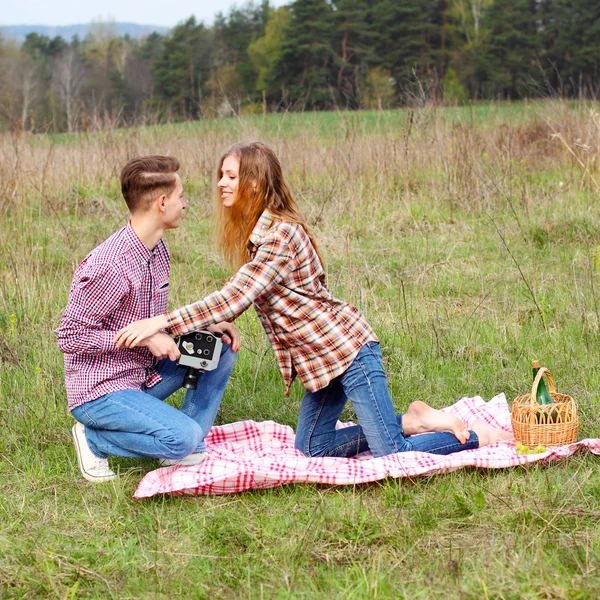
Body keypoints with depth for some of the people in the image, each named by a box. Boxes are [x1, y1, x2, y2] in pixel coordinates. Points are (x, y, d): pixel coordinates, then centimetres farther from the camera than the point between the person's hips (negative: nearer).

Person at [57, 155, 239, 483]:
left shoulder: (158, 250, 3)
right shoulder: (109, 268, -26)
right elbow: (70, 336, -23)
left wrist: (203, 326, -2)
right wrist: (144, 337, -25)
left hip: (145, 376, 9)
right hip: (100, 390, -9)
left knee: (223, 345, 2)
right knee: (182, 437, -26)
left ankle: (188, 448, 5)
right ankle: (94, 437, -2)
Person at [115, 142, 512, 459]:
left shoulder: (281, 234, -22)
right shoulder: (256, 234, 9)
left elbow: (236, 297, -31)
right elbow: (241, 297, 13)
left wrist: (162, 322, -33)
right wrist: (218, 326, -4)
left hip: (348, 348, -10)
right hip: (321, 358, 10)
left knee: (392, 456, -11)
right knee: (311, 449, 12)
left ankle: (476, 436, 10)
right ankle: (410, 422, 19)